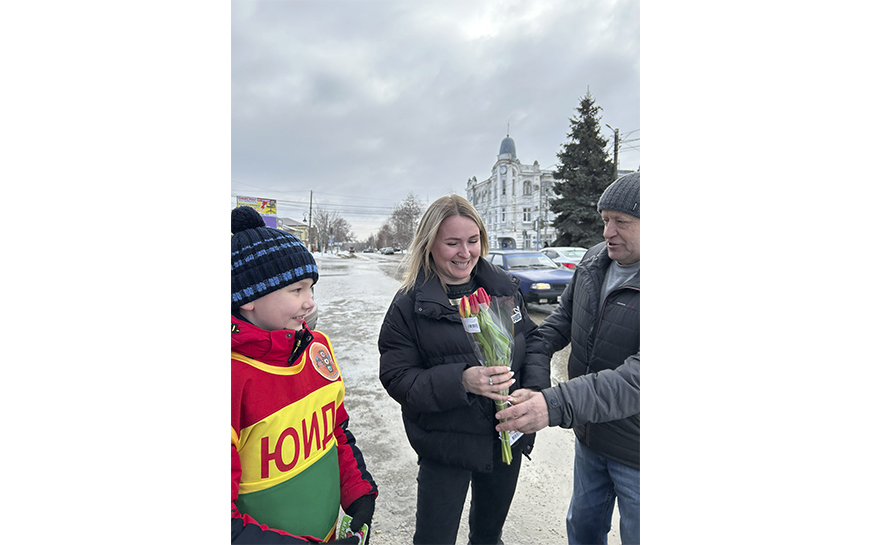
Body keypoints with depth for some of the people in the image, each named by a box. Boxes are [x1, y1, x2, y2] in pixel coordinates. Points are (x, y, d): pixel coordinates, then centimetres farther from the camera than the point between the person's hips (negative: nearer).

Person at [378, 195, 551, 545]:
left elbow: (532, 342, 4)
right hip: (446, 447, -3)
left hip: (507, 437, 4)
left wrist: (535, 392, -14)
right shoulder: (409, 304, -14)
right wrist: (461, 381, -30)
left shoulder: (503, 287, -3)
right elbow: (397, 378, -16)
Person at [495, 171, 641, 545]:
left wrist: (557, 405, -43)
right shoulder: (595, 261, -3)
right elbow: (564, 317, 11)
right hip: (589, 436, 6)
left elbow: (638, 377, -35)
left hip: (636, 455, -5)